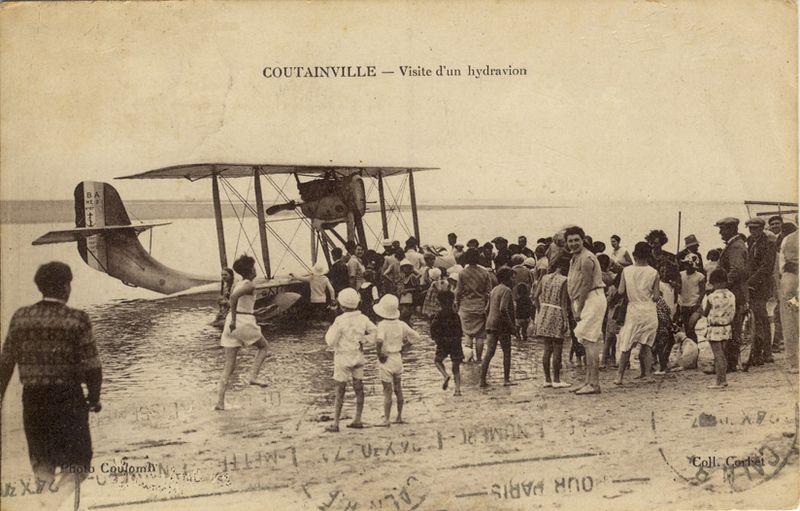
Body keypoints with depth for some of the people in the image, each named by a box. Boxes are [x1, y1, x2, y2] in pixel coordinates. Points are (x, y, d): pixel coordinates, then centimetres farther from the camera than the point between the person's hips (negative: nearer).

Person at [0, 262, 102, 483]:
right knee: (76, 466, 5)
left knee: (41, 462, 20)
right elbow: (91, 365, -9)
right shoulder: (77, 320, -8)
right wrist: (94, 397, 6)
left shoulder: (21, 317, 2)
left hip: (32, 399, 4)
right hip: (68, 398, -3)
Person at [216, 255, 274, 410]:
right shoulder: (249, 285, -7)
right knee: (263, 346, 20)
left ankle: (220, 401, -1)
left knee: (229, 366, 6)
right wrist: (233, 320, -25)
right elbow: (233, 297, -26)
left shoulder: (239, 284, 18)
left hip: (232, 323, 7)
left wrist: (258, 311, 29)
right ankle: (252, 377, 4)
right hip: (244, 323, -7)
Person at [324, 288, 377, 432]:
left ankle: (335, 424, 5)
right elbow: (375, 332, 2)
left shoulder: (340, 321, -19)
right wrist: (363, 340, 2)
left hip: (343, 358, -5)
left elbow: (331, 341, -15)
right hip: (358, 357, 5)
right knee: (359, 389, 12)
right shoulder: (363, 319, -3)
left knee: (340, 391, 1)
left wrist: (331, 329, 1)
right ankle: (358, 420, 18)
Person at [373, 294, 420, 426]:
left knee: (387, 392, 1)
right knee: (398, 390, 18)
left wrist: (379, 353, -21)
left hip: (386, 360, -5)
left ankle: (386, 420, 5)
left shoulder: (382, 325, -19)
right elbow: (416, 337, 4)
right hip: (398, 359, 5)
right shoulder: (401, 324, -2)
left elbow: (379, 341, -37)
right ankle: (399, 417, 26)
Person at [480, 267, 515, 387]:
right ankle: (506, 379, 8)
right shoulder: (506, 290, -12)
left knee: (489, 353, 5)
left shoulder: (493, 290, 15)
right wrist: (511, 325, -17)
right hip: (502, 325, -7)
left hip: (490, 325, 7)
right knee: (507, 352, 5)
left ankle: (482, 379, 1)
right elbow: (503, 309, -23)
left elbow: (487, 309, 18)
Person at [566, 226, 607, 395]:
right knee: (589, 342, 12)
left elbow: (586, 286, -18)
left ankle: (594, 384, -12)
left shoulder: (586, 258, -15)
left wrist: (579, 310, -16)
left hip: (592, 299, -10)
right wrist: (574, 308, 10)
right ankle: (590, 381, 17)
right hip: (583, 301, 10)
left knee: (590, 341, -12)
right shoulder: (574, 258, 17)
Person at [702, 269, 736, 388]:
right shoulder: (731, 295, -1)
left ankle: (720, 381, 2)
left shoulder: (712, 297, -17)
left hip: (715, 329, -6)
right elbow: (733, 313, 5)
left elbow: (705, 313, -7)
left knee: (718, 355, -1)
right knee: (722, 354, 17)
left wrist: (705, 299, 2)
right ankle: (723, 379, 24)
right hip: (727, 328, 6)